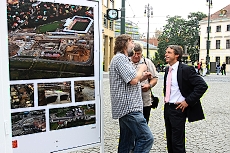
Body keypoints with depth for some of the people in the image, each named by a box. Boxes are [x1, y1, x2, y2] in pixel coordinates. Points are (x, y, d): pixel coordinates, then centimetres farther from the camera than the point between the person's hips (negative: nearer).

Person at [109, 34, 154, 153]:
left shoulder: (122, 58, 23)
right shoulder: (120, 58, -10)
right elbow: (133, 80, -20)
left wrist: (142, 77, 14)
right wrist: (141, 69, -1)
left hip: (126, 107, 11)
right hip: (129, 107, -11)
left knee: (126, 143, 13)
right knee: (146, 138, -13)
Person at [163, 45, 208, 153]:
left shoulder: (186, 69, -14)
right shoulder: (167, 70, 10)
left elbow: (202, 85, -19)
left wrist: (188, 101, -18)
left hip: (178, 109, -7)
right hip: (167, 108, 8)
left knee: (177, 142, -2)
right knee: (169, 140, 16)